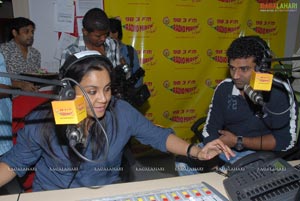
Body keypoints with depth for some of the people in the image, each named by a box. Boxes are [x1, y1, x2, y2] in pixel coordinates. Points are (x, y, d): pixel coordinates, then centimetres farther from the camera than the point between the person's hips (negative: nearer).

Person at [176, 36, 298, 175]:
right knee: (183, 162, -12)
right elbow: (210, 129, -5)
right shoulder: (224, 88, -6)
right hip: (224, 147, 4)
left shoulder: (279, 92, -16)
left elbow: (286, 141, -17)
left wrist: (238, 141, -18)